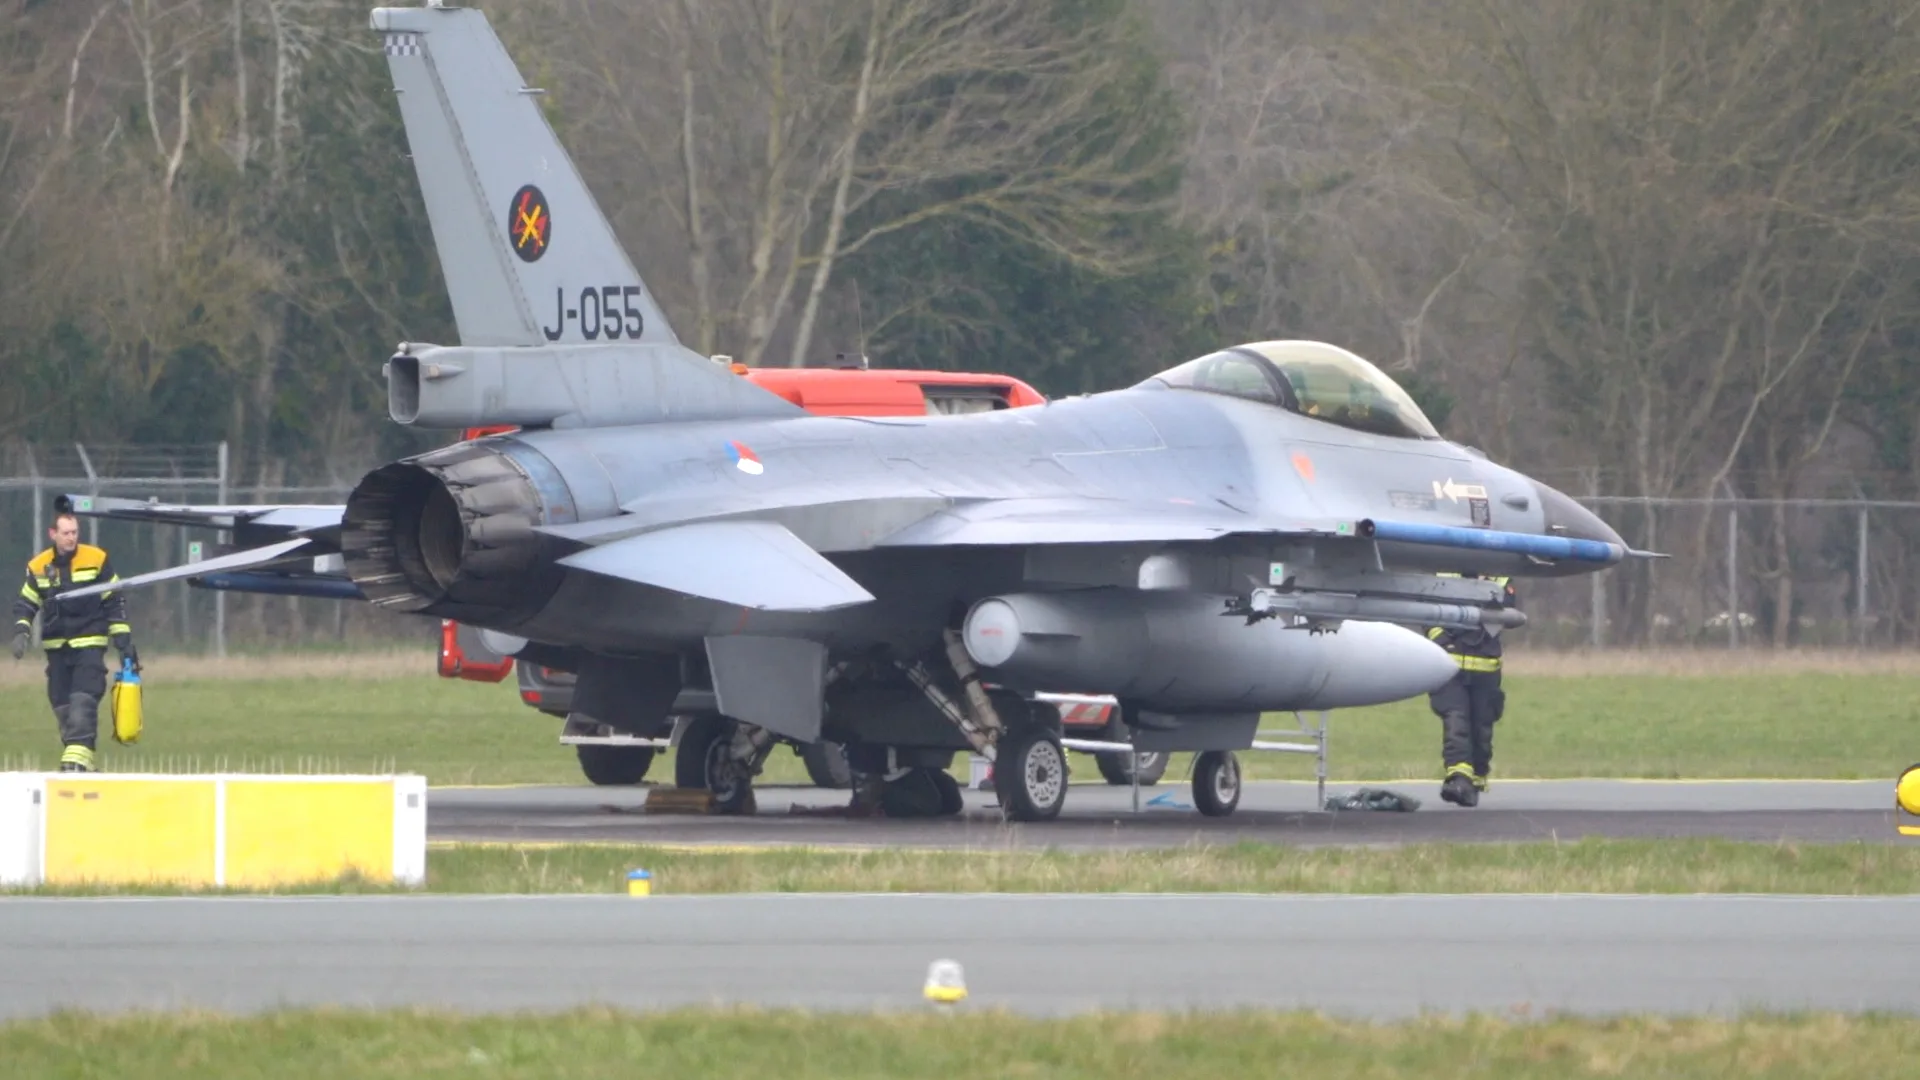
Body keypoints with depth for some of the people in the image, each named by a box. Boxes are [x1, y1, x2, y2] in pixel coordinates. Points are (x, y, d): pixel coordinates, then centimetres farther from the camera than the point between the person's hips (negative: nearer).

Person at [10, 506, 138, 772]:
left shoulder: (97, 560, -3)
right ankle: (77, 769, 11)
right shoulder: (38, 567, 4)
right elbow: (25, 604, 11)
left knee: (83, 702, -19)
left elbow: (115, 603, 2)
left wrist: (124, 642, 0)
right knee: (62, 707, 2)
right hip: (56, 648, 3)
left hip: (89, 644, -3)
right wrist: (21, 632, -8)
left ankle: (78, 759, -25)